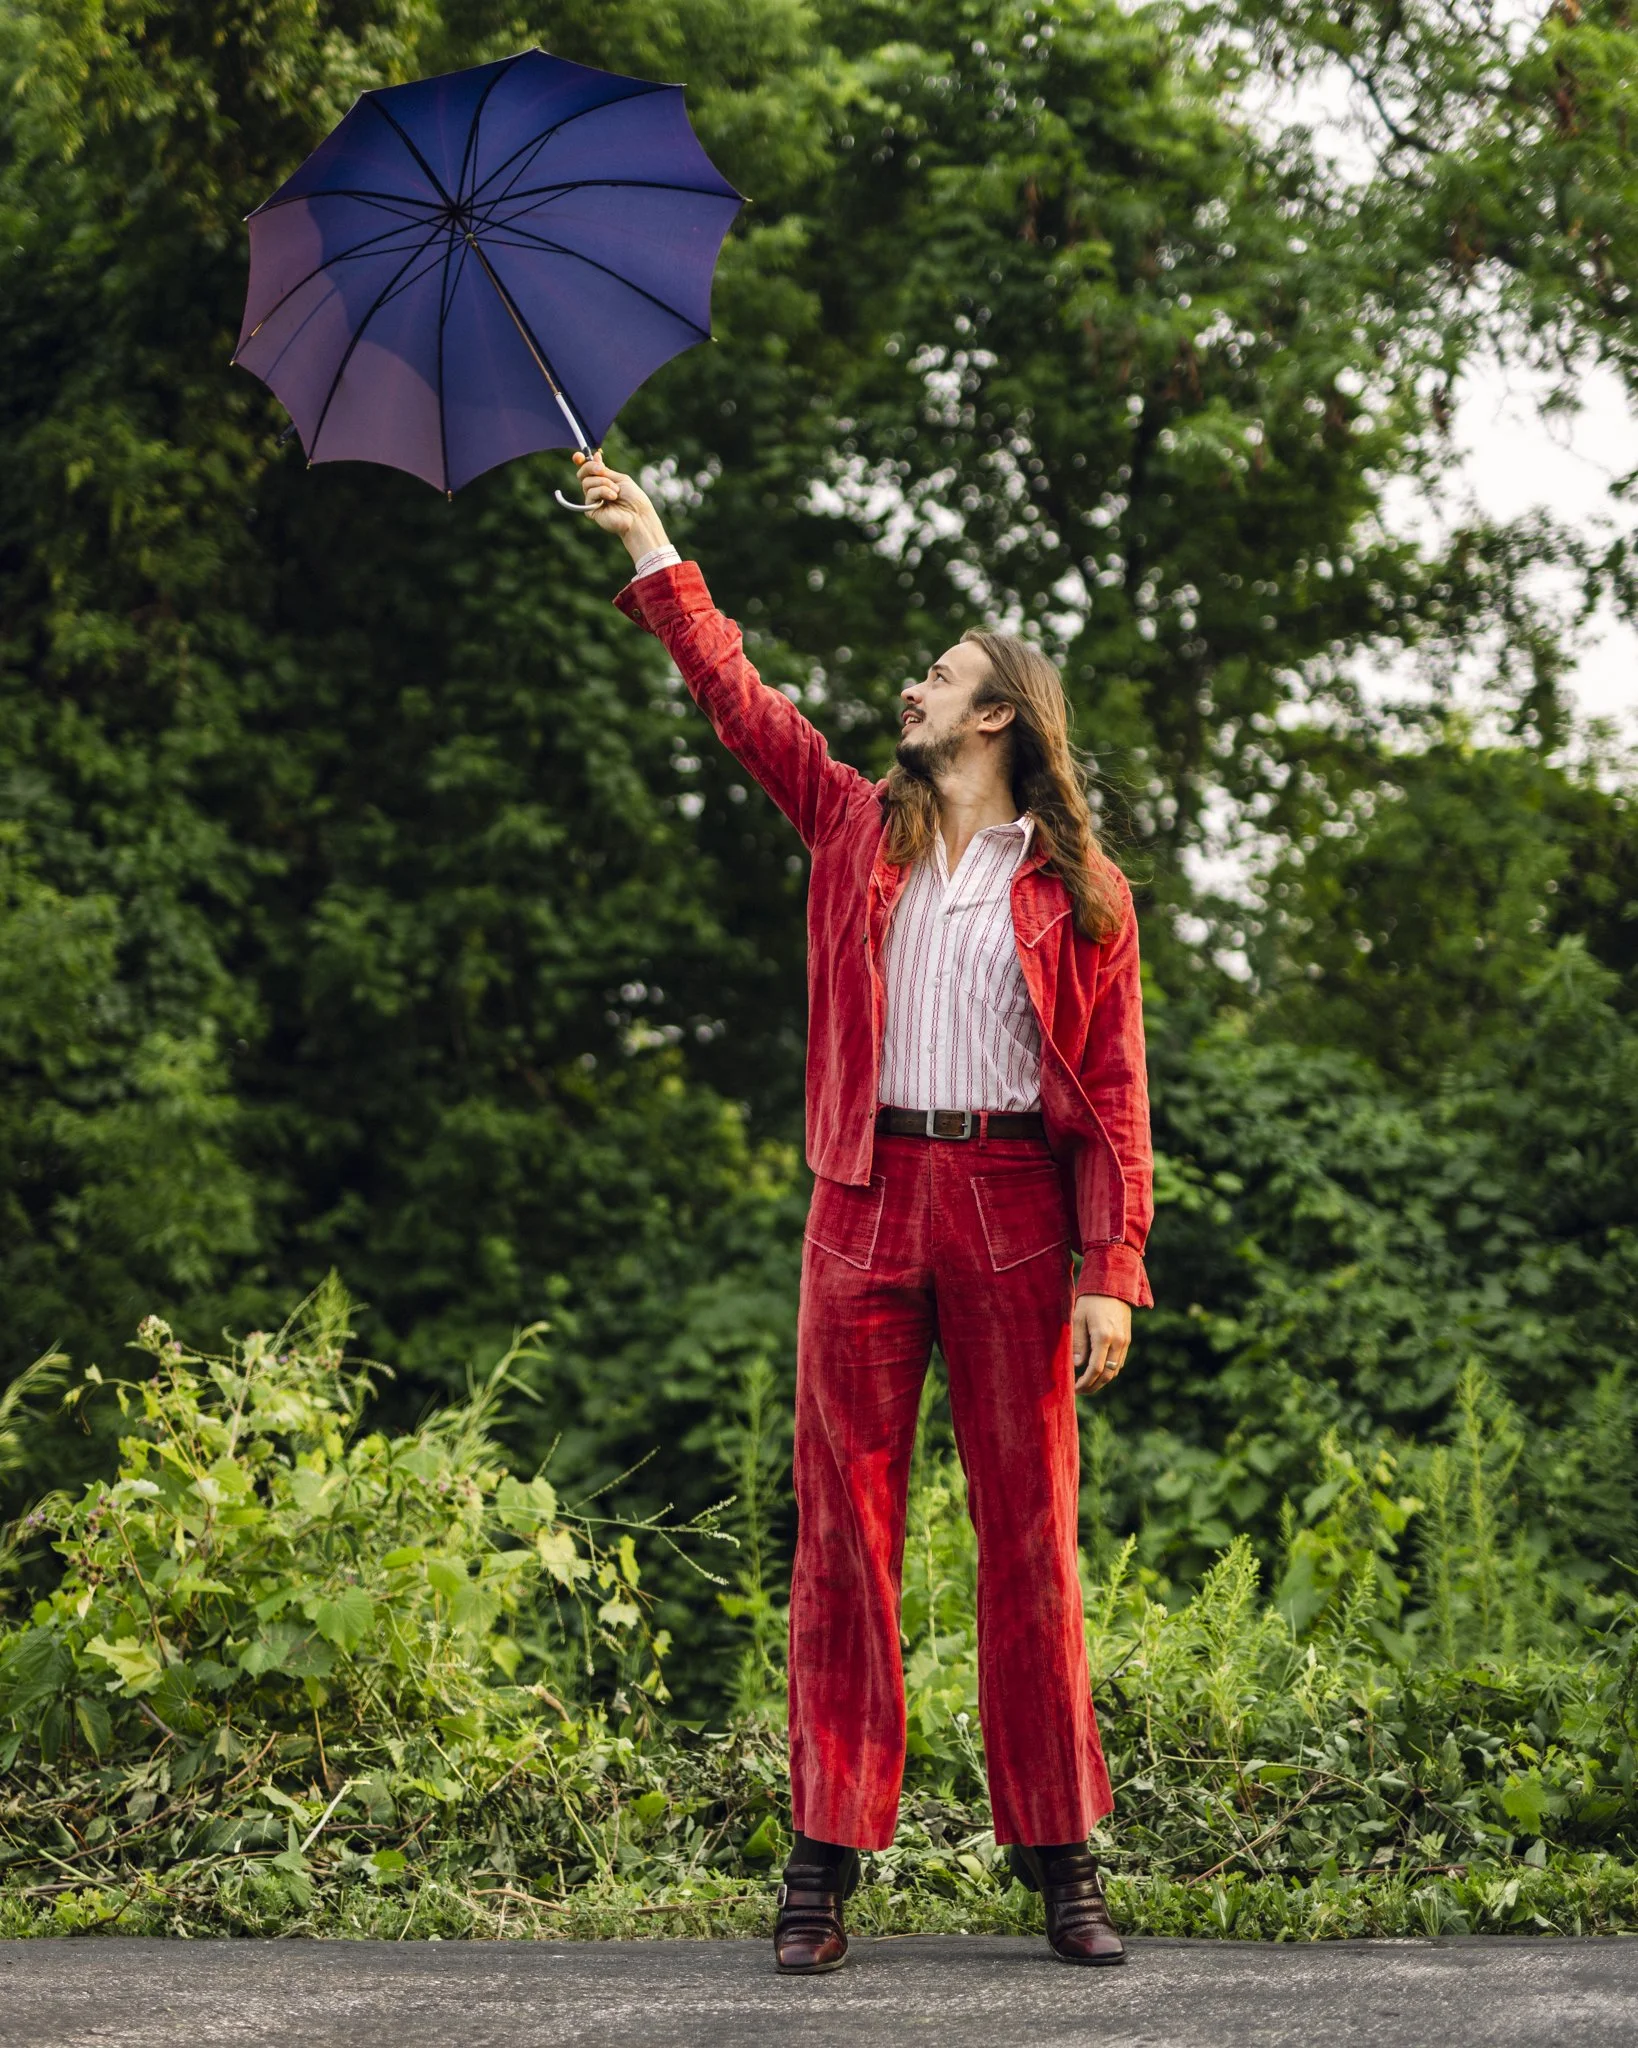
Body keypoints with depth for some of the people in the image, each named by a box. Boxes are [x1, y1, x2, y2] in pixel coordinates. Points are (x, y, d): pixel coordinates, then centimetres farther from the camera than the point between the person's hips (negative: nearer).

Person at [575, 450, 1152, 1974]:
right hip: (867, 1203, 2)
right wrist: (651, 548, 13)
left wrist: (1111, 1271, -5)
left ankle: (1059, 1860, 10)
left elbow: (1114, 1091, 2)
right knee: (845, 1527, 0)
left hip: (1014, 1210, -2)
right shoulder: (857, 827, 13)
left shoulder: (1080, 891, 6)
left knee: (1029, 1533, 2)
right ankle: (825, 1860, 5)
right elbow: (737, 696, 14)